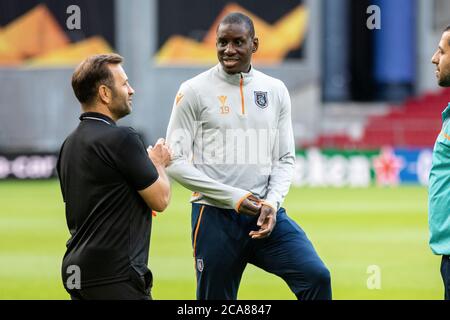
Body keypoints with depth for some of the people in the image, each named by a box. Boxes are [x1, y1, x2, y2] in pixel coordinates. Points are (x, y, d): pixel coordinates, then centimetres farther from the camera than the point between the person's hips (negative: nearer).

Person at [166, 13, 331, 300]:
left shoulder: (276, 91, 8)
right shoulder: (194, 91, -2)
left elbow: (285, 158, 10)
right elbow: (175, 161, -5)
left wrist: (272, 203, -9)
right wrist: (233, 197, -12)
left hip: (266, 213, 2)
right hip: (215, 215, -2)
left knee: (317, 276, -17)